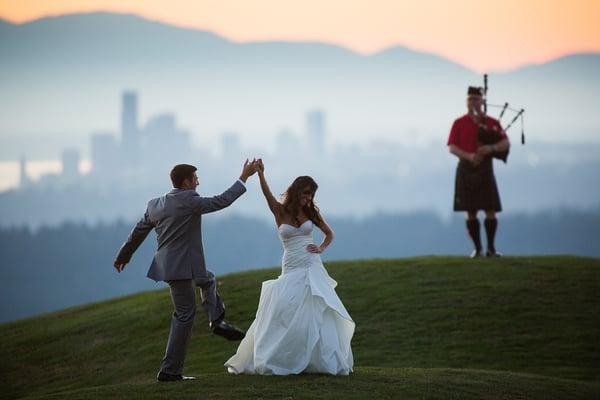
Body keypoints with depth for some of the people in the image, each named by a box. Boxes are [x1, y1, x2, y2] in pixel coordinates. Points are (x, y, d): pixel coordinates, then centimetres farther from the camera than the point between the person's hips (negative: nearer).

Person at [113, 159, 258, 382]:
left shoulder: (155, 205, 8)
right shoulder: (189, 201, -15)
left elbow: (137, 233, 16)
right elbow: (221, 201, -11)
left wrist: (123, 256, 30)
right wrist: (244, 178, -3)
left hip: (167, 263, 8)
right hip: (181, 268, -8)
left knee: (208, 280, 29)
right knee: (185, 315, 0)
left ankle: (217, 320, 15)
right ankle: (170, 370, 1)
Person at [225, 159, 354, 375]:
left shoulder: (311, 212, 9)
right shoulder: (280, 211, 2)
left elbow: (329, 233, 21)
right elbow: (267, 193, -17)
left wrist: (321, 248, 1)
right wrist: (260, 174, -34)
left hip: (312, 267, 1)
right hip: (291, 270, -1)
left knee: (317, 314, -6)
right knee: (281, 315, -4)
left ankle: (328, 361, -3)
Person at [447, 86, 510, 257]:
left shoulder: (492, 123, 7)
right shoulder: (459, 124, 6)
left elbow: (506, 143, -1)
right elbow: (452, 147, -3)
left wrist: (491, 148, -21)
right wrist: (468, 156, -21)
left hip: (485, 170, 0)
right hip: (466, 170, 0)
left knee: (491, 210, -6)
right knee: (471, 212, 2)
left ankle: (491, 248, 1)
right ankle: (477, 248, 10)